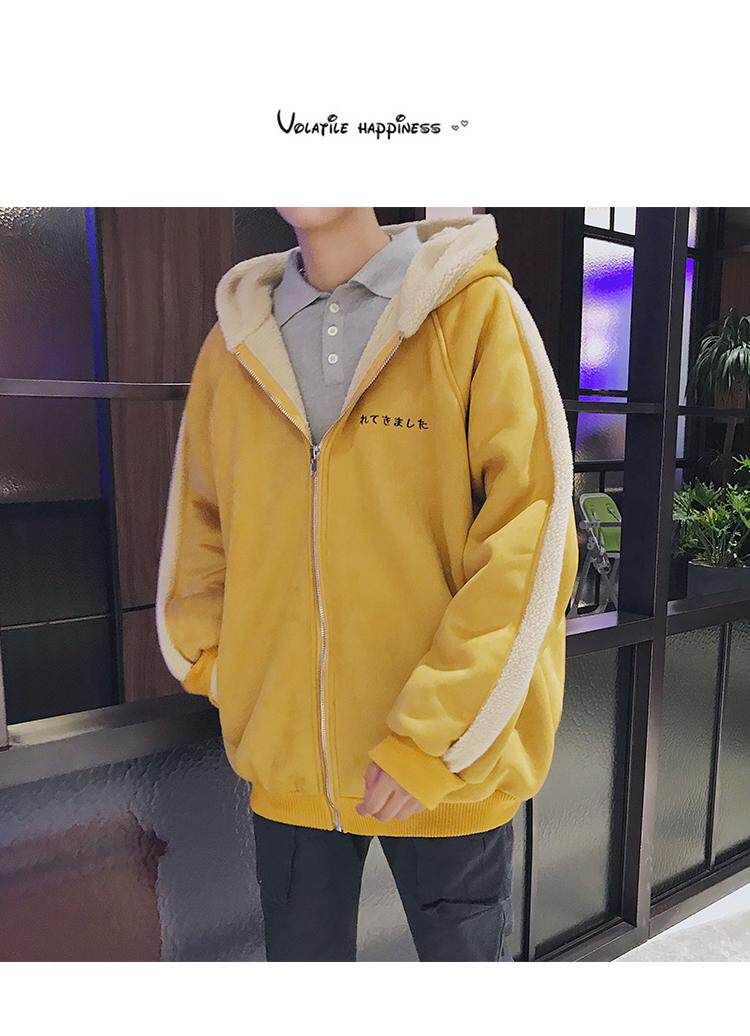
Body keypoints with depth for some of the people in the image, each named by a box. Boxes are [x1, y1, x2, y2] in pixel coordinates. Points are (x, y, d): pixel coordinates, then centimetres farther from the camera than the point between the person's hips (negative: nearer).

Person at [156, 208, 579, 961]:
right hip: (285, 758, 4)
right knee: (299, 949, 19)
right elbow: (198, 525, 13)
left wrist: (436, 734, -15)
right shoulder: (237, 339, 6)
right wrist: (216, 668, 3)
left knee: (462, 947, 16)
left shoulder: (476, 310, -7)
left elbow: (533, 538, -13)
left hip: (450, 769, -3)